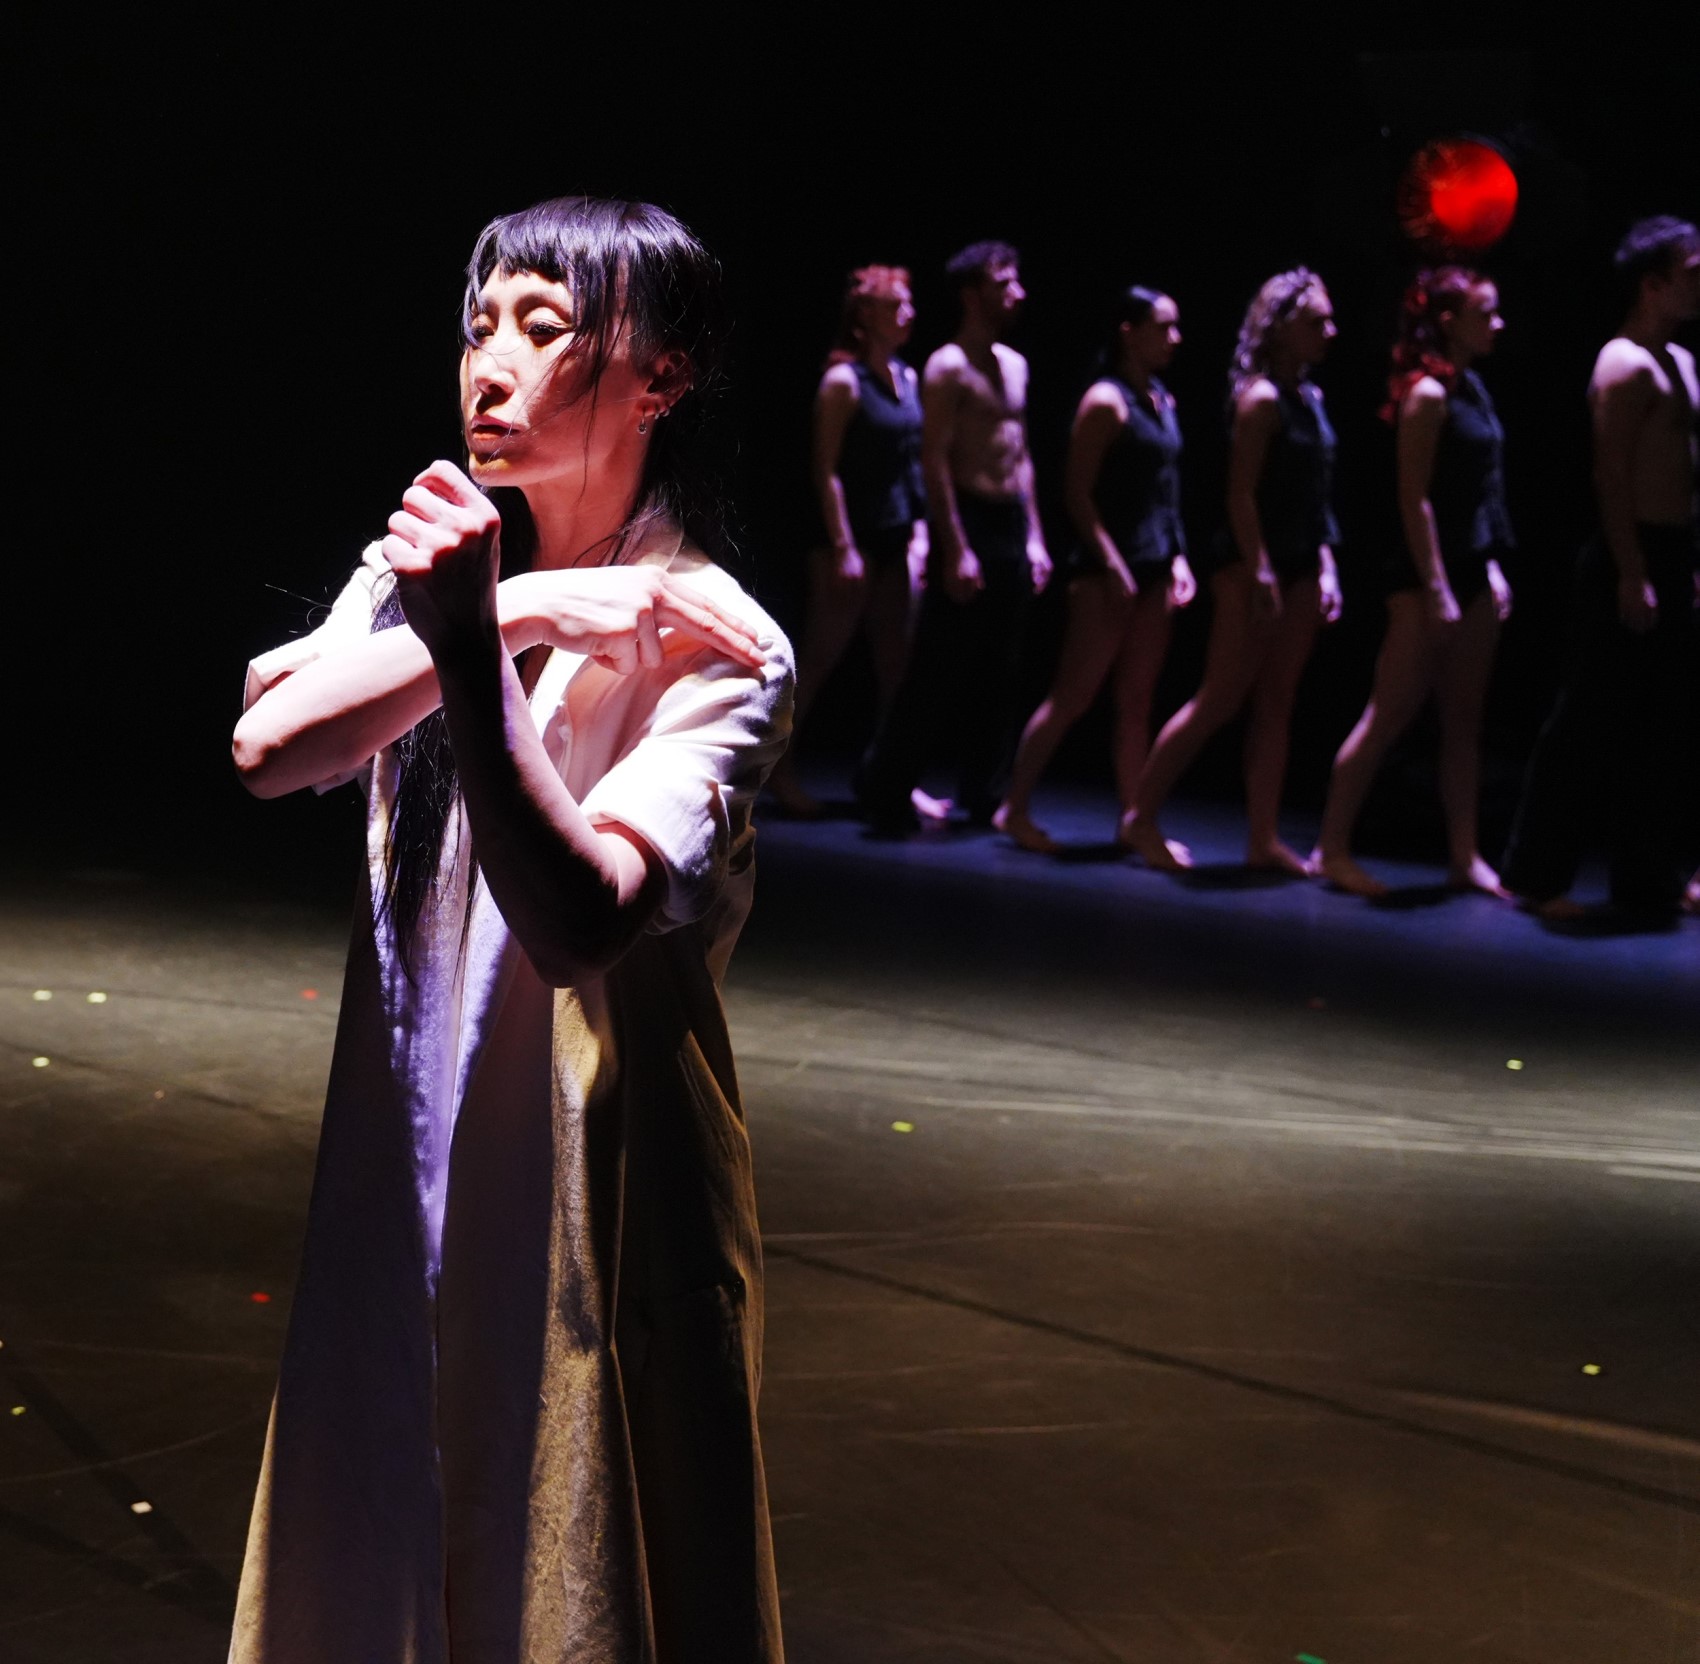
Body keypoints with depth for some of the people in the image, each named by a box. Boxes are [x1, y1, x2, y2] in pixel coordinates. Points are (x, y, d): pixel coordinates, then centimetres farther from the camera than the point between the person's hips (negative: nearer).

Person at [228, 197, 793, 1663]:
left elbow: (578, 923, -28)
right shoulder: (434, 564, 5)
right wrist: (522, 615, -21)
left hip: (592, 1178, -5)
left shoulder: (716, 651, -13)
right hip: (404, 1156, 6)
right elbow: (270, 743, -14)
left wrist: (473, 641, -35)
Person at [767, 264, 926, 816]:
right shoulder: (843, 380, -10)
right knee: (822, 652, -2)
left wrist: (920, 528, 10)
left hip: (895, 538, 7)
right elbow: (826, 469, -13)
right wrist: (842, 547, -17)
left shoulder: (907, 377, 11)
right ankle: (779, 768, 8)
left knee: (896, 657, 6)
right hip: (852, 536, -7)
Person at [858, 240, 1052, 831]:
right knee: (939, 668, -7)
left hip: (1011, 524, 8)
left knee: (995, 672, 10)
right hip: (966, 521, -8)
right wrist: (955, 549, -20)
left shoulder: (1014, 364, 15)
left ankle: (981, 792, 17)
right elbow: (935, 461, -15)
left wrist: (1034, 537, 15)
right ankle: (887, 788, 0)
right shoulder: (948, 367, -9)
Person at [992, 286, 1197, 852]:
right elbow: (1077, 492, -12)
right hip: (1106, 568, -8)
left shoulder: (1161, 401, 14)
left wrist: (1177, 557, 11)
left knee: (1136, 702, 9)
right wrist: (1111, 563, -17)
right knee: (1074, 692, -5)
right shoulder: (1106, 400, -9)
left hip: (1151, 567, 8)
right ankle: (1014, 808, 2)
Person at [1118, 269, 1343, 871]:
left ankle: (1264, 838, 12)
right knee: (1218, 701, -4)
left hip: (1300, 570, 8)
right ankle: (1140, 817, 6)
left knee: (1275, 706, 8)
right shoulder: (1261, 397, -13)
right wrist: (1260, 576, -21)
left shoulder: (1309, 396, 12)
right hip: (1253, 568, -8)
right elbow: (1241, 494, -18)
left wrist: (1325, 566, 11)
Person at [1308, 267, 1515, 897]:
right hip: (1429, 571, -9)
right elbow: (1414, 499, -17)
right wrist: (1436, 589, -20)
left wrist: (1491, 569, 14)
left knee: (1464, 719, 10)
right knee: (1390, 713, -5)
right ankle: (1331, 850, 1)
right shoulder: (1427, 394, -13)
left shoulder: (1471, 389, 12)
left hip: (1472, 570, 9)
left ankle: (1464, 856, 14)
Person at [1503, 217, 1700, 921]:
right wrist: (1631, 574, -23)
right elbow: (1611, 477, -19)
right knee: (1591, 727, -5)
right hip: (1631, 561, -10)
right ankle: (1537, 876, 2)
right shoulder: (1626, 365, -13)